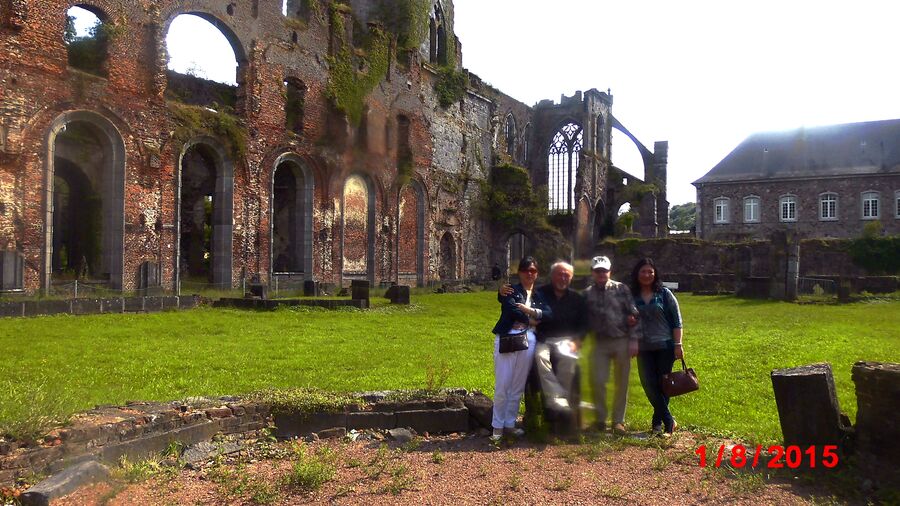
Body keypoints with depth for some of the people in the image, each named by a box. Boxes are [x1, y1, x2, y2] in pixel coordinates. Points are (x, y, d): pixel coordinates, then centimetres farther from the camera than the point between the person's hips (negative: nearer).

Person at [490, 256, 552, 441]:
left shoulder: (539, 295, 17)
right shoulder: (510, 290, 4)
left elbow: (548, 314, 1)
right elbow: (512, 309, -14)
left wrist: (530, 311, -13)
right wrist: (532, 320, -3)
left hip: (528, 341, 4)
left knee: (518, 387, 9)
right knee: (502, 386, -2)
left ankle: (510, 423, 20)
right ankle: (498, 426, 9)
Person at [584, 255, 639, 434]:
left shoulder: (621, 289, 1)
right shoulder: (588, 294, 7)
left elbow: (633, 315, -1)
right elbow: (585, 320, 7)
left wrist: (634, 340, -7)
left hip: (622, 342, -1)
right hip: (600, 343, 1)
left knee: (622, 383, 6)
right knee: (597, 381, -3)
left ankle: (618, 420, 18)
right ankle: (600, 419, 15)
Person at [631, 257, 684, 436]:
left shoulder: (664, 294, 1)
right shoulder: (632, 296, 6)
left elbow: (677, 321, 1)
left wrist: (678, 344, -6)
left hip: (665, 346, -2)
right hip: (644, 349, 2)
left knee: (663, 385, 3)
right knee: (649, 385, -6)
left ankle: (658, 421, 14)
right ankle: (668, 421, 2)